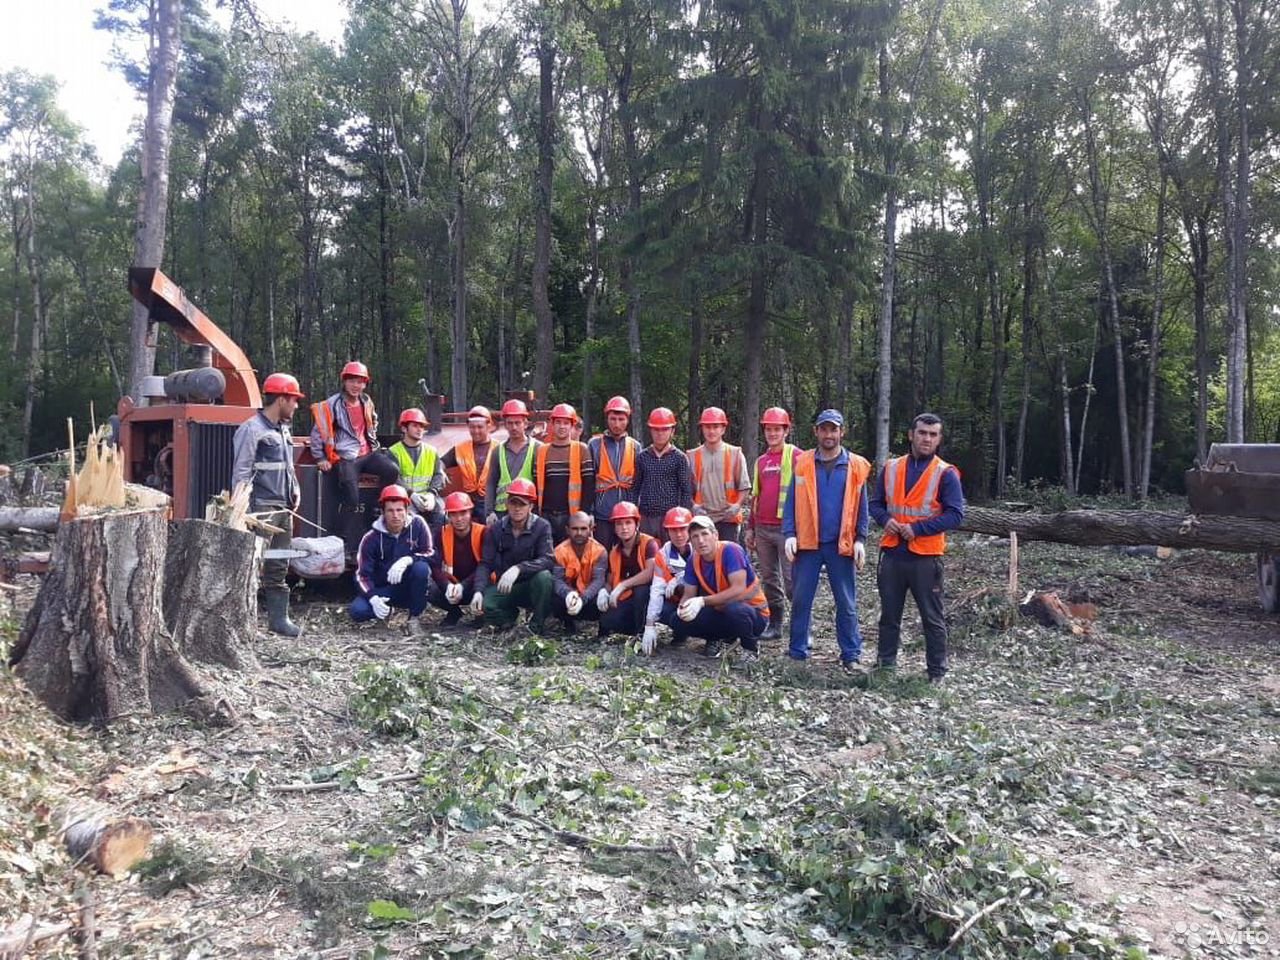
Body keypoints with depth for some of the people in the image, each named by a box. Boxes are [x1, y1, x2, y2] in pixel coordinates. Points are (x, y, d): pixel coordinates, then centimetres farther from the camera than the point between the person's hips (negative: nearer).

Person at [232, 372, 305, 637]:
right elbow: (241, 473, -12)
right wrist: (244, 511, -16)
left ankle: (279, 618, 17)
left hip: (283, 509, 9)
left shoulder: (283, 430, 18)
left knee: (279, 567, 11)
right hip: (262, 509, -9)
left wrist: (295, 491, 14)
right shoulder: (252, 429, -9)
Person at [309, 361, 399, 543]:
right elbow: (317, 432, -5)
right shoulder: (332, 405, -8)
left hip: (367, 453, 5)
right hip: (345, 458, -5)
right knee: (351, 499, -16)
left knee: (392, 470, -21)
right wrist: (320, 459, -3)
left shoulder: (367, 402, 11)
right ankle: (352, 542, -6)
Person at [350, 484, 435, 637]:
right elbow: (362, 574, -8)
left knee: (421, 567, -33)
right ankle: (388, 609, 10)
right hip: (384, 590, 1)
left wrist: (408, 560, -33)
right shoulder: (371, 538, -7)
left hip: (411, 588, -1)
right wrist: (373, 598, -27)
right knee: (357, 611, -26)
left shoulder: (417, 525, -10)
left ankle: (415, 619, -14)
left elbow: (431, 554, -13)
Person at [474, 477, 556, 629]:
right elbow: (486, 563, -6)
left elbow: (548, 560, -23)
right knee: (485, 604, -27)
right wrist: (478, 591, -24)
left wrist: (518, 568, -38)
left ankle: (537, 626, -11)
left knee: (543, 576, -36)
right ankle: (511, 614, 9)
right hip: (504, 586, 2)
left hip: (533, 585, -2)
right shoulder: (496, 529, -2)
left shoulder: (542, 526, -11)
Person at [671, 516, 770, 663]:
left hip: (754, 613, -5)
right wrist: (683, 607, -25)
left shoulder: (730, 551, -23)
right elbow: (688, 595, 0)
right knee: (679, 622, -15)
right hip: (722, 612, 5)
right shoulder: (694, 560, -4)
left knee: (733, 609, -40)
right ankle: (716, 639, 14)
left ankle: (751, 646, -8)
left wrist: (702, 601, -35)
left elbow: (739, 590, -31)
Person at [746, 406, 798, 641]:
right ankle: (775, 625, 20)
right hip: (763, 529, 7)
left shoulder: (796, 456, -4)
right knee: (769, 579, 11)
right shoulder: (761, 461, 16)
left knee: (791, 580, -9)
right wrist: (750, 527, 19)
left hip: (787, 527, -6)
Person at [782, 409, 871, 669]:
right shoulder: (802, 463, 3)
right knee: (801, 599, 5)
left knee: (847, 603, 5)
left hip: (841, 545, 0)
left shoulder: (856, 465, 3)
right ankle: (797, 653, 14)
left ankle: (851, 655, 13)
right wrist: (789, 534, -7)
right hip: (807, 543, 0)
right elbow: (791, 502, 3)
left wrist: (860, 540, -2)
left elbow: (861, 507, 6)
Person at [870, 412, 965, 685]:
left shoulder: (946, 474, -5)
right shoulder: (891, 468, 8)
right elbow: (876, 503, 13)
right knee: (889, 615, 13)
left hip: (926, 557, -4)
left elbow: (955, 515, -10)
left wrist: (918, 529, -17)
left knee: (933, 618, 5)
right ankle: (885, 663, 25)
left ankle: (937, 672, 15)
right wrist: (886, 520, -9)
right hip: (892, 554, 4)